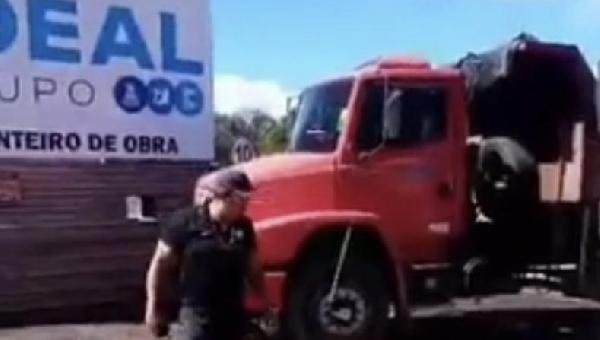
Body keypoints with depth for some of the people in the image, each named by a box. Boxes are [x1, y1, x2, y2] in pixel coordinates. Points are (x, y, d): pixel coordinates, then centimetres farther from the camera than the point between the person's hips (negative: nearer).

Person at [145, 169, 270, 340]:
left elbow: (253, 270, 13)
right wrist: (153, 308, -6)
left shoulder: (243, 226, 4)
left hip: (233, 313, 6)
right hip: (197, 312, -5)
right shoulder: (184, 222, -11)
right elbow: (160, 264, -6)